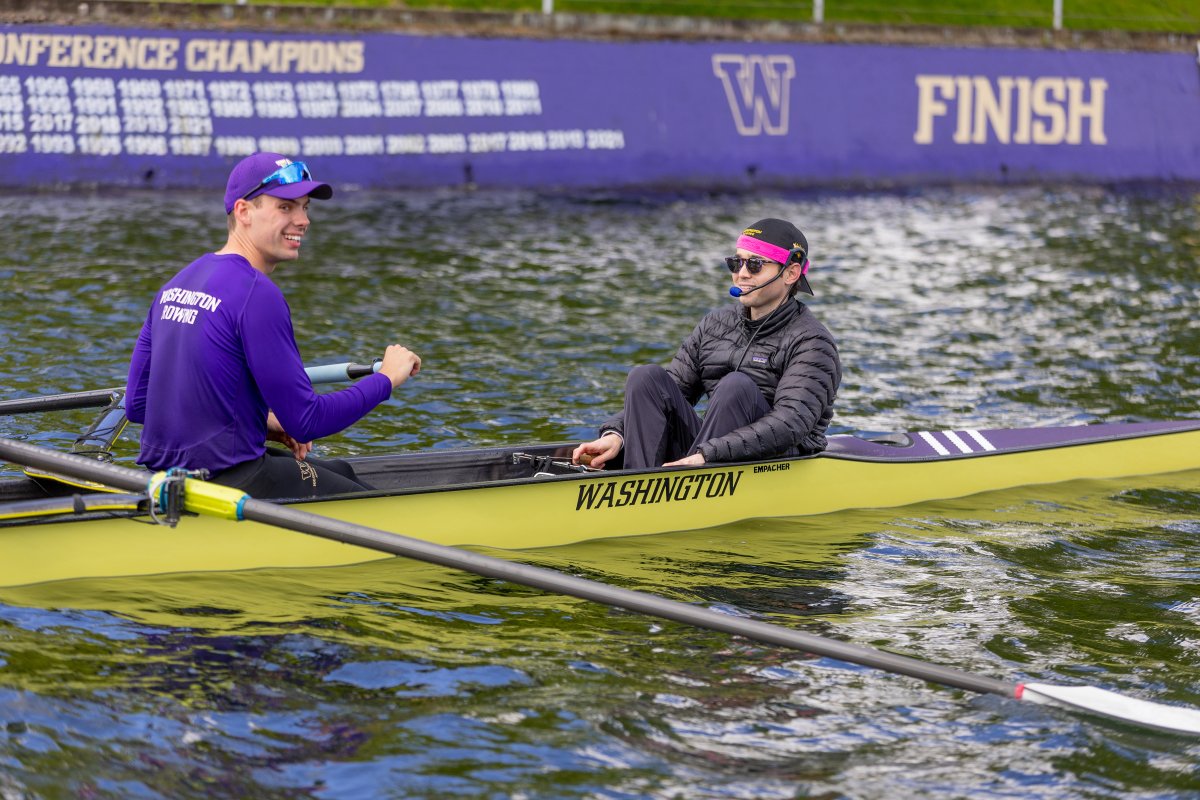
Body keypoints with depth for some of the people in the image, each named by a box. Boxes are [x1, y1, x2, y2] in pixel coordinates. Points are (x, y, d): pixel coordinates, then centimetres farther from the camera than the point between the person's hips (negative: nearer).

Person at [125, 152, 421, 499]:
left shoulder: (174, 286, 9)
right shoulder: (257, 294, -18)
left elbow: (138, 405, 11)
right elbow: (306, 422, -18)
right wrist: (387, 378, -3)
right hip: (222, 486, -9)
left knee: (340, 472, 27)